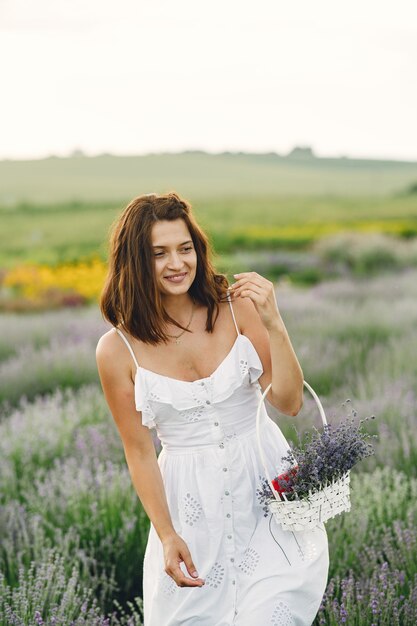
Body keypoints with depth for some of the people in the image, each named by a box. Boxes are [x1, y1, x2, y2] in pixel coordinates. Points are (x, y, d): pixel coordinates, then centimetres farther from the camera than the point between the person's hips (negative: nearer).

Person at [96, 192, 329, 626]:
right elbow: (139, 451, 0)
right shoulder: (117, 350, -8)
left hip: (264, 480, 0)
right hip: (191, 501, 0)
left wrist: (273, 325, -20)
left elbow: (289, 403, -8)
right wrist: (166, 534, -6)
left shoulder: (237, 307, -7)